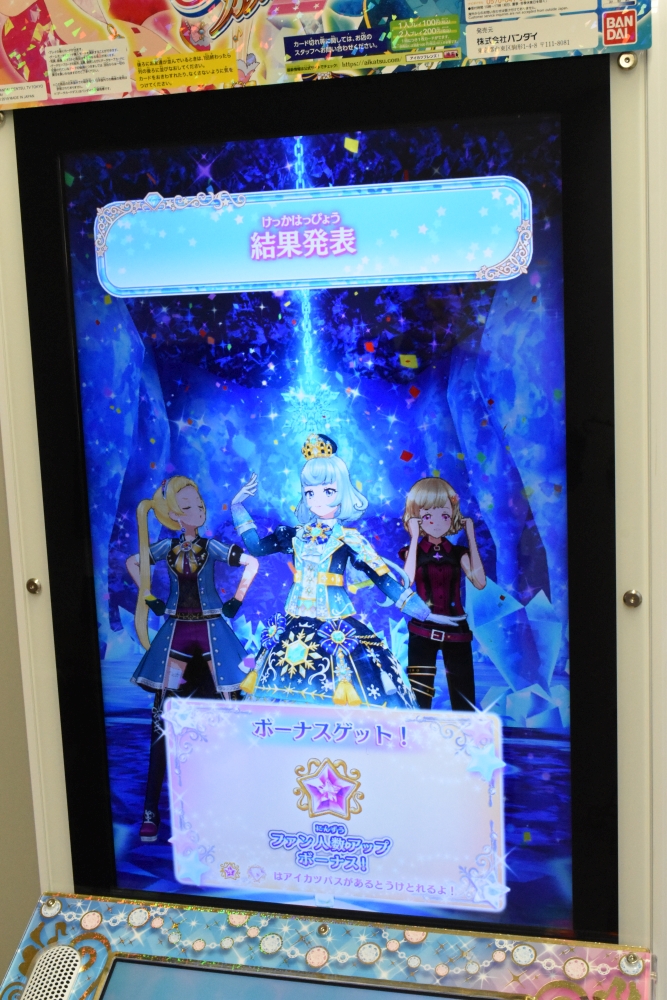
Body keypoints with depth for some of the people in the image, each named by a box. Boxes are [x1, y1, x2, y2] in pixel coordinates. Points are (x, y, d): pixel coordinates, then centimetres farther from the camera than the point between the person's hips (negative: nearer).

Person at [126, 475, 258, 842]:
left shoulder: (211, 546, -1)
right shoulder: (167, 547, 4)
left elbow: (252, 563, 3)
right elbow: (132, 563, 19)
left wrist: (235, 601, 2)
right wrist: (151, 599, 11)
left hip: (211, 630, -1)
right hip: (176, 631, 2)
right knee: (163, 713, -2)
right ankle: (151, 809, 2)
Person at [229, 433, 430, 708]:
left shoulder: (348, 539, -2)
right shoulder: (295, 535, 8)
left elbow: (382, 578, -2)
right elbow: (256, 546, 20)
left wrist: (423, 612, -5)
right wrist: (238, 507, 21)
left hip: (337, 628, -4)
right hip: (296, 628, 4)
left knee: (343, 700, -11)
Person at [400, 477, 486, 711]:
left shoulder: (458, 553, 5)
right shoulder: (415, 551, 0)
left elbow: (480, 582, -11)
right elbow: (407, 581, -20)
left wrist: (471, 538, -7)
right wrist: (414, 538, -17)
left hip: (456, 630, 2)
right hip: (423, 631, -2)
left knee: (464, 699, 4)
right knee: (419, 698, -2)